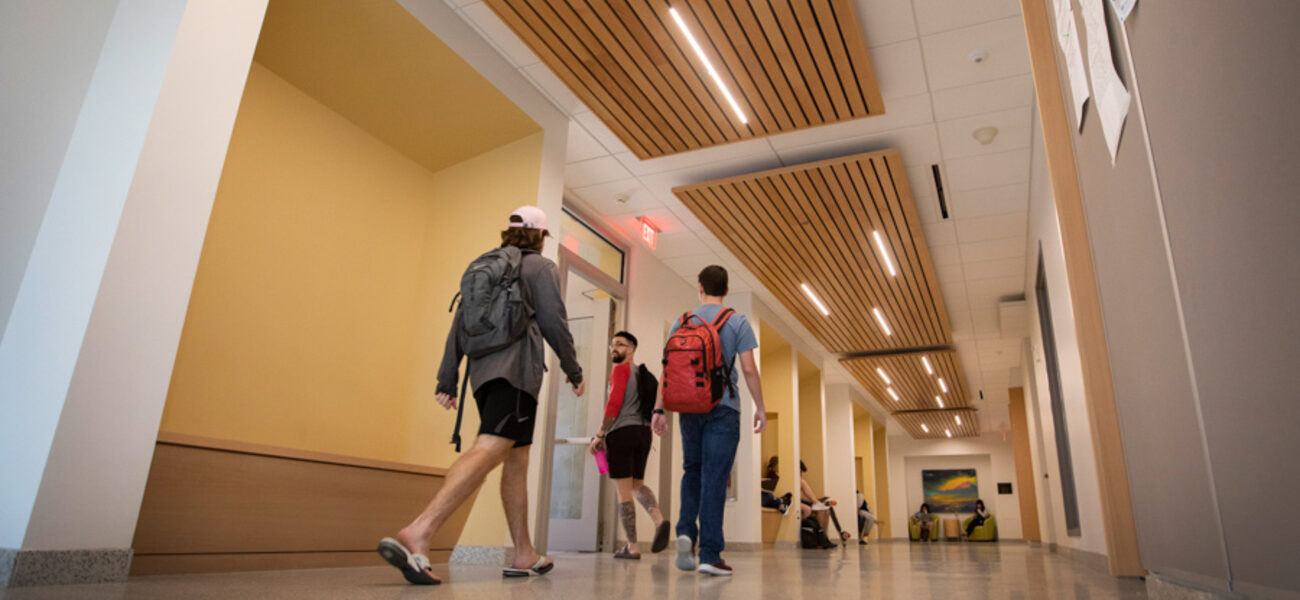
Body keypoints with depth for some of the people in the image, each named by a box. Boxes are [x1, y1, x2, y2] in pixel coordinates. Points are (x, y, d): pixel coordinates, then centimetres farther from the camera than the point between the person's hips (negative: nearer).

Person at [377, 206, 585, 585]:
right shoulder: (541, 267, 5)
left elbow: (459, 326, 15)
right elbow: (554, 323, -4)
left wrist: (447, 380, 14)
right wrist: (574, 372, 6)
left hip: (483, 371, 8)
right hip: (516, 370, -7)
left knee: (516, 460, 13)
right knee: (489, 450, -20)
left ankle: (524, 555, 17)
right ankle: (418, 534, -37)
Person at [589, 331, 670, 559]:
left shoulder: (621, 369, -2)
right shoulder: (644, 374, 21)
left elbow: (615, 403, -14)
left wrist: (600, 434, -11)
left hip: (621, 432, -7)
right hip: (643, 431, 8)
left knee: (624, 489, -3)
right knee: (637, 485, 16)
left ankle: (632, 547, -1)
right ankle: (659, 519, -10)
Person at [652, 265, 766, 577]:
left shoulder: (682, 322, 6)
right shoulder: (737, 322, 0)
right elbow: (749, 369, -5)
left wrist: (660, 409, 6)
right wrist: (760, 407, 2)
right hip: (723, 408, -2)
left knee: (692, 470, 18)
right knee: (714, 477, -1)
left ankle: (685, 531, 2)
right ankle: (710, 554, 0)